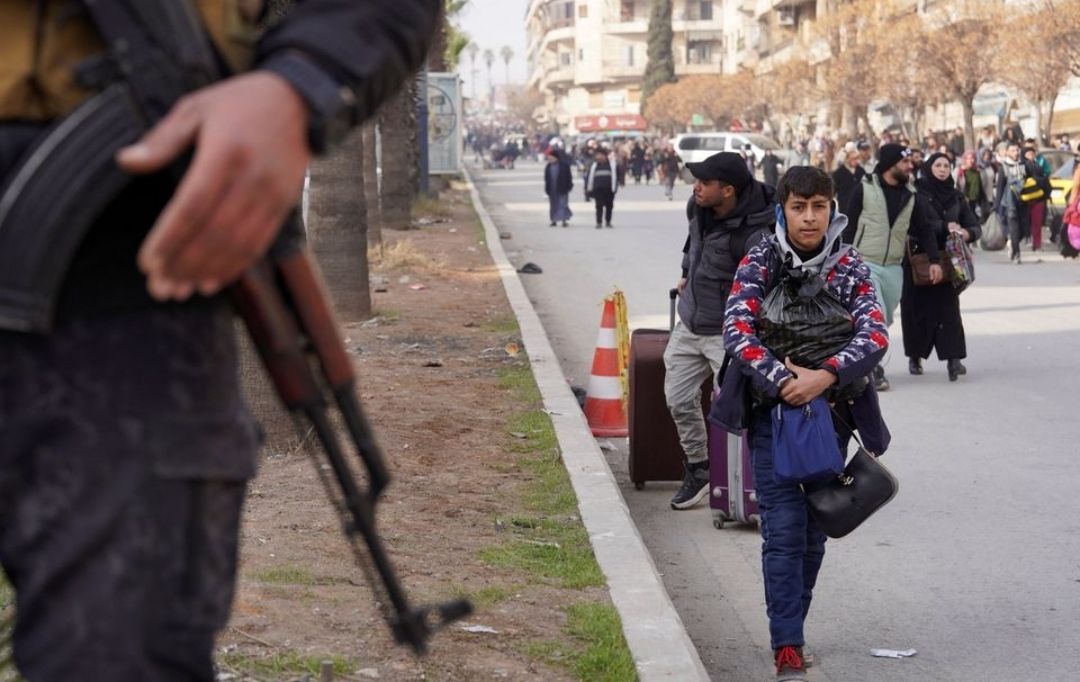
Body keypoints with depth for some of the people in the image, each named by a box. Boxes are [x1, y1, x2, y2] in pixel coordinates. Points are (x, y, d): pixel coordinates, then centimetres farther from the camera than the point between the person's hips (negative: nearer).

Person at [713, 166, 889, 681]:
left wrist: (822, 376, -29)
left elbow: (875, 336, -16)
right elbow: (736, 331, -18)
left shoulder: (848, 266, -6)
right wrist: (782, 379, -27)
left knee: (814, 529, 11)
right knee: (785, 527, -9)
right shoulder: (761, 261, -9)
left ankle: (790, 627, 29)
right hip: (773, 408, -2)